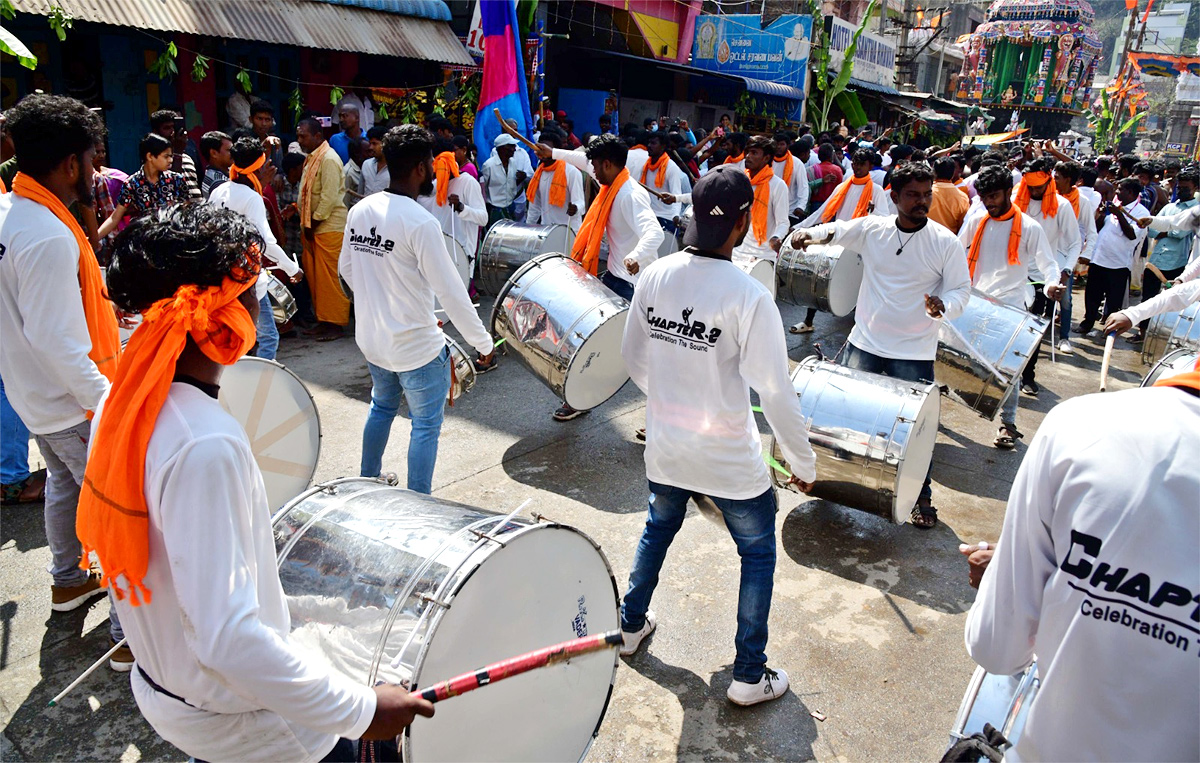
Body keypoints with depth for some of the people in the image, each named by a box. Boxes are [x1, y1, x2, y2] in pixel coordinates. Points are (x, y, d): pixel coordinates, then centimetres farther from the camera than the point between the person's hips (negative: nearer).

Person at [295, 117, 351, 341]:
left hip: (329, 227, -9)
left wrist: (313, 224, -14)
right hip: (313, 227, 9)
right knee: (314, 275, 11)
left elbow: (329, 197, -19)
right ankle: (323, 318, 20)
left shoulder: (329, 159, -13)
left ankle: (335, 324, 1)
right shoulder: (312, 158, 16)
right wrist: (305, 225, 11)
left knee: (329, 277, -6)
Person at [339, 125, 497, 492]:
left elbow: (346, 269, 10)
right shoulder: (420, 223, -23)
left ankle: (368, 483, 44)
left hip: (371, 338, 8)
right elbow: (450, 291, -21)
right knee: (426, 426, 9)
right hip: (416, 347, -7)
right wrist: (484, 344, -13)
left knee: (382, 407, 28)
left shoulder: (359, 210, -2)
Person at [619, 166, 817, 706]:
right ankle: (750, 676, 27)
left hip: (664, 447, 5)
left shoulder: (655, 275, -8)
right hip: (729, 459, -5)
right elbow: (775, 392, -20)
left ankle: (631, 625, 48)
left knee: (658, 529, 31)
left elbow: (633, 357, 4)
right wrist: (803, 463, -6)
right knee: (758, 554, 17)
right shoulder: (748, 296, -24)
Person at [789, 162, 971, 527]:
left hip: (914, 353, -2)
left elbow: (961, 290, -5)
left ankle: (922, 496, 23)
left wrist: (942, 306, -28)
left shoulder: (946, 243, -8)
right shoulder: (872, 228, -3)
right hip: (864, 343, 3)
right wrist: (808, 233, -21)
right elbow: (835, 231, 2)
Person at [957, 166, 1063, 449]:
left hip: (1010, 307, -3)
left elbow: (1048, 263, -6)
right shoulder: (976, 221, 6)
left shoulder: (1029, 228, -4)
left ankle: (1008, 424, 8)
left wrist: (1052, 284, -27)